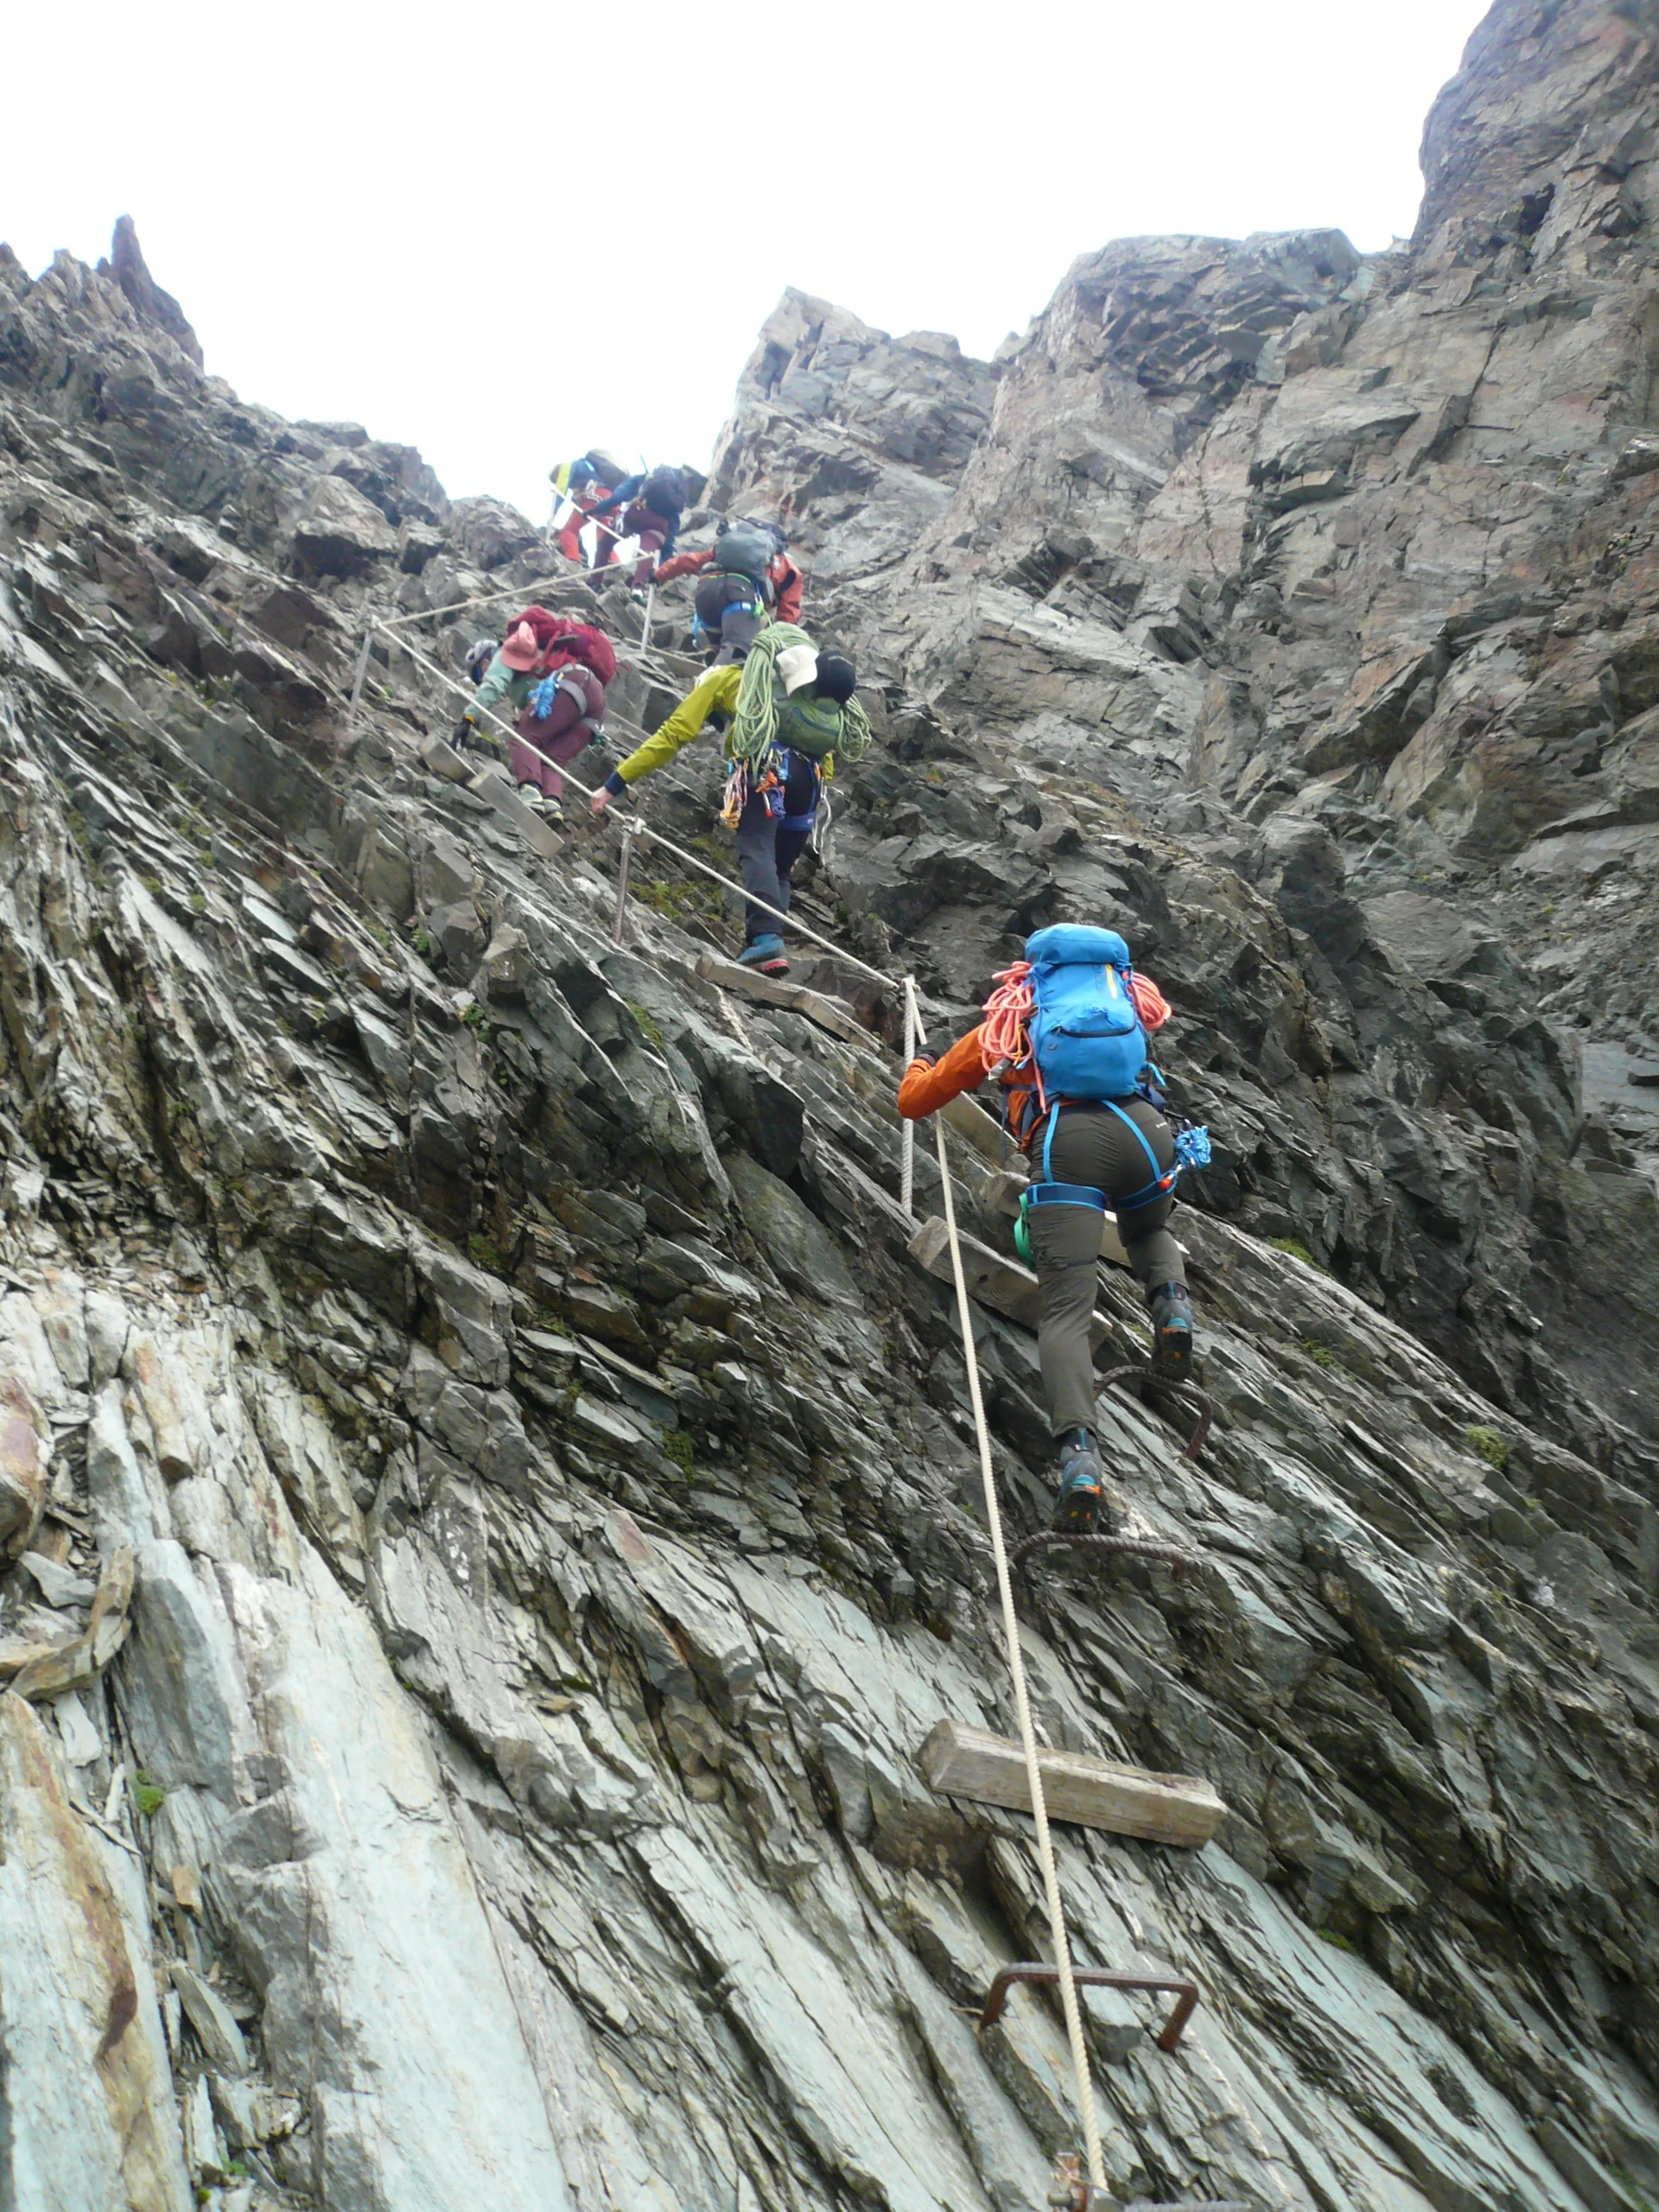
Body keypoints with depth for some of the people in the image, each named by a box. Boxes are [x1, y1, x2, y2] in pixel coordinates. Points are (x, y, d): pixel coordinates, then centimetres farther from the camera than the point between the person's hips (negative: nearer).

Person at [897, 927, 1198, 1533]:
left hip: (1066, 1142, -2)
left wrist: (919, 1067, 57)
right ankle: (1172, 1300, 2)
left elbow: (913, 1103, 35)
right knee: (1149, 1233, 35)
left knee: (1066, 1311, -5)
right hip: (1144, 1129, 3)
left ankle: (1078, 1451, -28)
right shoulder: (1129, 994, 33)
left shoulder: (1008, 1018, 28)